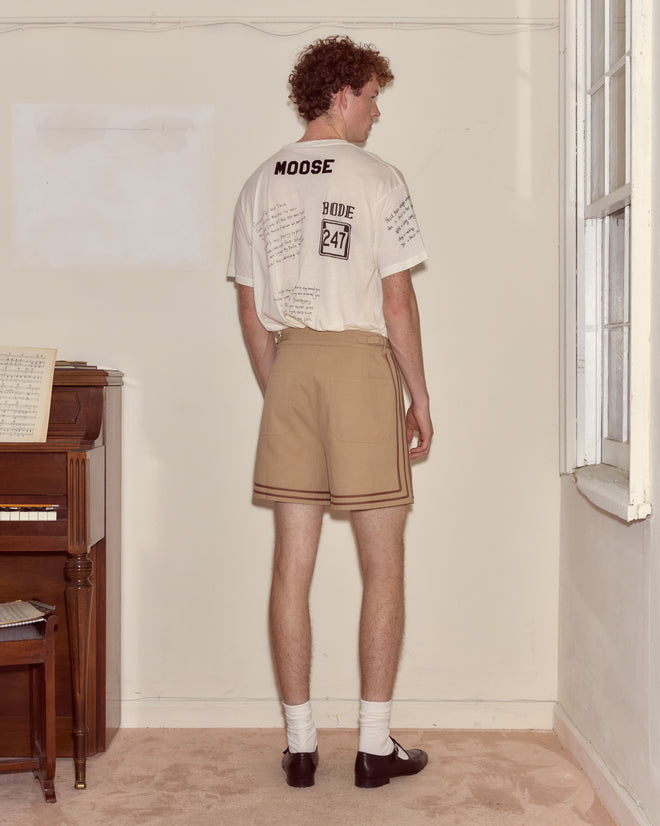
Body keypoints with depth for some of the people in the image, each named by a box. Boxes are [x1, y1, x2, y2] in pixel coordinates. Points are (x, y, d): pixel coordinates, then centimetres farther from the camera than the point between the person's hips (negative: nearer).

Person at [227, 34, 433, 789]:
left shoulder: (261, 184, 10)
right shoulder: (376, 178, -5)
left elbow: (251, 312, 9)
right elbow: (398, 304, -8)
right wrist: (419, 397, 0)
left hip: (289, 363, 5)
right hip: (362, 364, -4)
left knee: (293, 565, 6)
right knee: (383, 566, 5)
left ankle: (300, 744, 14)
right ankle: (375, 745, 10)